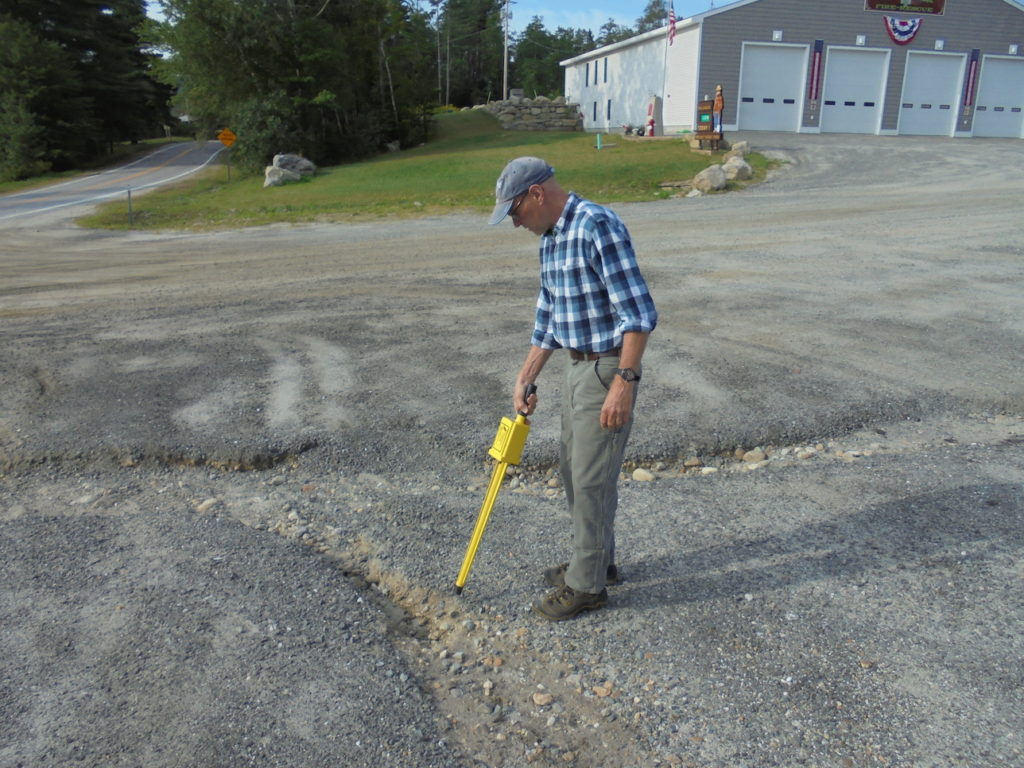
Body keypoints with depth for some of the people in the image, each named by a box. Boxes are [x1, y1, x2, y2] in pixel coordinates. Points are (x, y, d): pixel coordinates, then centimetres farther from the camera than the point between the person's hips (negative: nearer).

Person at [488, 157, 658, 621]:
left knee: (592, 479, 0)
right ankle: (595, 560, 35)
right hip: (576, 366, 10)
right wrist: (524, 379, 16)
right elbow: (548, 316, 18)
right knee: (572, 468, 18)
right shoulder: (550, 238, 11)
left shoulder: (597, 226, -19)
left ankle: (587, 585, 16)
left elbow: (638, 312, -23)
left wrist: (623, 382, -24)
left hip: (607, 369, -10)